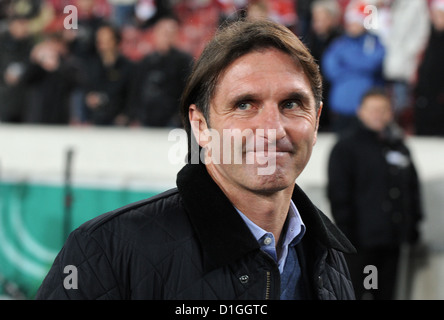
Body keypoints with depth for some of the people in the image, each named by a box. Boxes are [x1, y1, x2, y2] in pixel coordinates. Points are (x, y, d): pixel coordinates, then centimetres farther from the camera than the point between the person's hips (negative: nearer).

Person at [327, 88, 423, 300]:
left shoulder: (399, 147, 16)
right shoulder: (347, 147, -2)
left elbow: (412, 188, 22)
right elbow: (338, 194, -5)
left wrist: (413, 223, 13)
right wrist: (346, 230, -11)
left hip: (392, 240, 6)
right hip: (362, 241, -6)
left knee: (386, 292, 9)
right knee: (358, 291, -7)